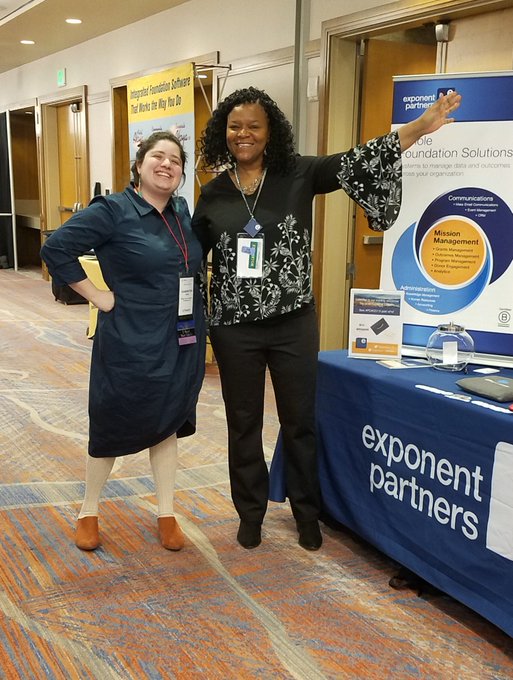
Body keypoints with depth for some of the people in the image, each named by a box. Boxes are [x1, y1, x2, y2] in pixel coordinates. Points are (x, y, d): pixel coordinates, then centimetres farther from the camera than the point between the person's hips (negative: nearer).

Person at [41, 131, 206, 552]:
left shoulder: (184, 212, 7)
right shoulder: (113, 210, -11)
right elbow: (56, 249, -15)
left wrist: (194, 302, 7)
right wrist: (98, 297, -14)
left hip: (181, 342, 6)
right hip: (130, 343, -5)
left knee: (167, 426, 14)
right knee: (113, 427, 8)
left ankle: (167, 515, 28)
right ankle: (89, 512, 29)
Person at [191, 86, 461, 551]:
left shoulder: (297, 175, -3)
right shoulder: (214, 192, 3)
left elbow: (352, 164, -14)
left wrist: (419, 128, -23)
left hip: (294, 323, -1)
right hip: (235, 328, 2)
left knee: (300, 422, 10)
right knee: (243, 424, 12)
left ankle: (307, 514, 30)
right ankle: (251, 514, 31)